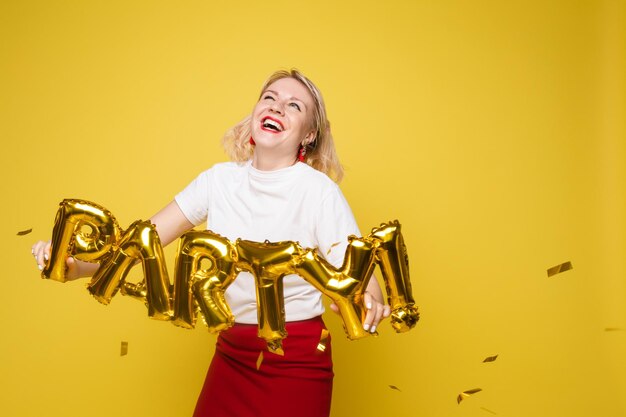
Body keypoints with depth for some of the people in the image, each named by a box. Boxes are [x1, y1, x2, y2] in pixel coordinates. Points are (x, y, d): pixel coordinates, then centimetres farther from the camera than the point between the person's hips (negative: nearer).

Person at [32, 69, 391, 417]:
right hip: (232, 352, 4)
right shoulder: (221, 180, -2)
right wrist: (78, 265, -21)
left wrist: (368, 305, -43)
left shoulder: (319, 191, -14)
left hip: (297, 362, -4)